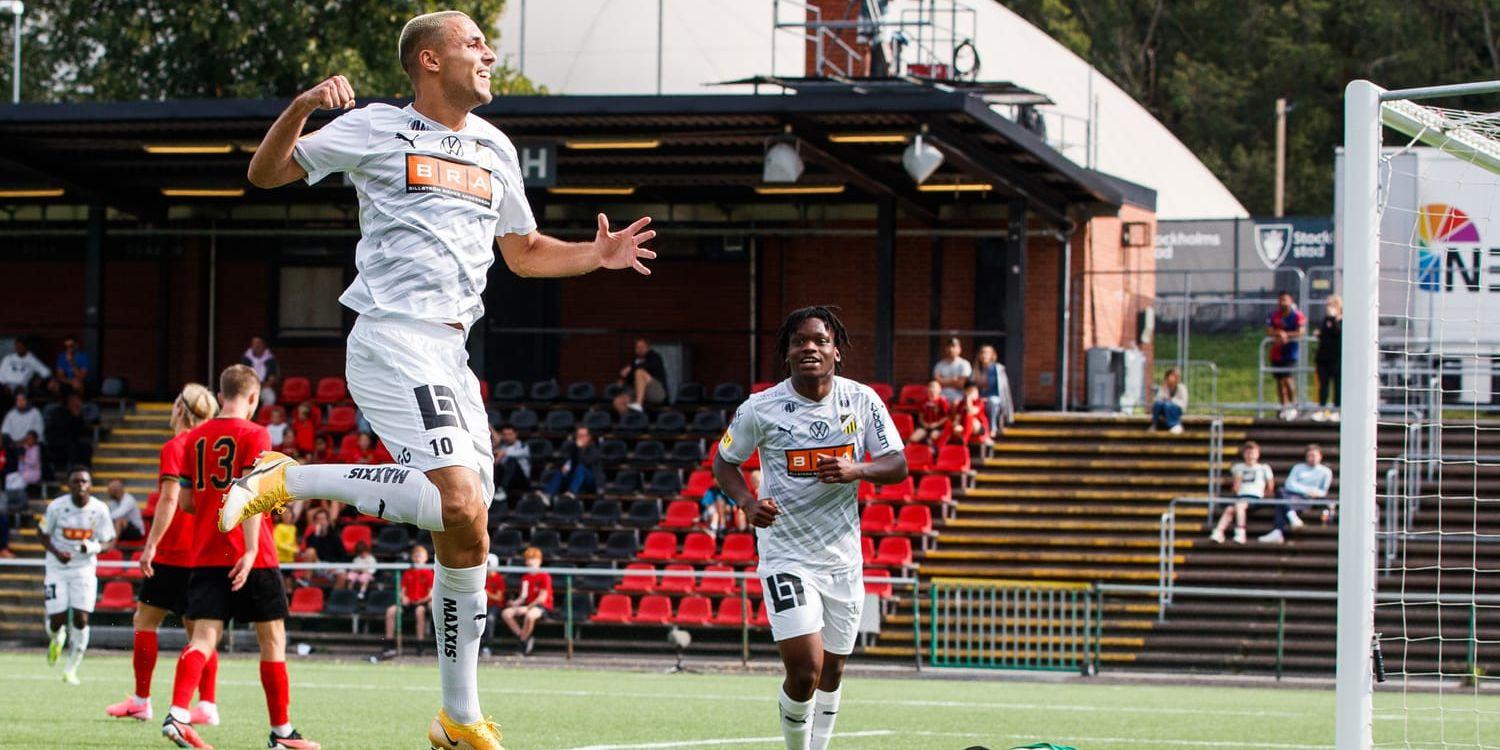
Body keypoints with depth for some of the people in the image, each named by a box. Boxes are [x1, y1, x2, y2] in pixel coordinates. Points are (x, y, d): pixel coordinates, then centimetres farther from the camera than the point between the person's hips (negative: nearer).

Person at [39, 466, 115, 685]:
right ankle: (57, 639, 35)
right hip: (57, 568, 0)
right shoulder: (56, 507, -11)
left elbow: (109, 542, -1)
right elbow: (42, 533, 3)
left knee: (81, 619, -10)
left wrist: (94, 547, -24)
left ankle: (71, 669, 6)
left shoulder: (100, 509, -9)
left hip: (84, 569, 0)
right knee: (56, 621, -4)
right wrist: (56, 552, -15)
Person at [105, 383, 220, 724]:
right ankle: (207, 705, -2)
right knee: (198, 629, 7)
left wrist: (151, 545, -18)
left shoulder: (174, 447, -9)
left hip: (173, 552, -6)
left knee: (145, 619, 5)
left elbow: (170, 499, -18)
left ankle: (141, 701, 6)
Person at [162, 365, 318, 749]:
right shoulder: (254, 435, -6)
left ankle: (178, 714, -24)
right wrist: (251, 548, -22)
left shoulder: (195, 437, 11)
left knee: (204, 636, -2)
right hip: (251, 556, -5)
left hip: (204, 555, 5)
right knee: (272, 638, 7)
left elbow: (186, 502, 14)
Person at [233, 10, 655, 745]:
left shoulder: (494, 150, 19)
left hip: (450, 354, 7)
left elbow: (524, 252, 30)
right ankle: (289, 478, -13)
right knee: (461, 506, -25)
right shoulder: (376, 129, 1)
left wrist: (595, 256, 12)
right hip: (392, 343, -7)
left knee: (465, 537, 5)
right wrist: (301, 107, -16)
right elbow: (264, 173, 3)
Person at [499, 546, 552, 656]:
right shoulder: (525, 577, 15)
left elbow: (542, 597, -12)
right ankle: (523, 638, -14)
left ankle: (523, 640, -20)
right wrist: (516, 603, -9)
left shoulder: (544, 576, -5)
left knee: (529, 615, -41)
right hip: (527, 607, 7)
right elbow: (523, 596, 14)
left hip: (542, 607, -7)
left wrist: (527, 608, -19)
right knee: (506, 613, -16)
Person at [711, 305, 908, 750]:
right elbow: (724, 462, 6)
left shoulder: (862, 401, -2)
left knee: (832, 671, 14)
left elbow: (898, 465, 0)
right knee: (805, 672, -16)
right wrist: (749, 502, -13)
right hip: (786, 553, -4)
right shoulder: (760, 409, -8)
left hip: (843, 557, 4)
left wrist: (857, 470, -20)